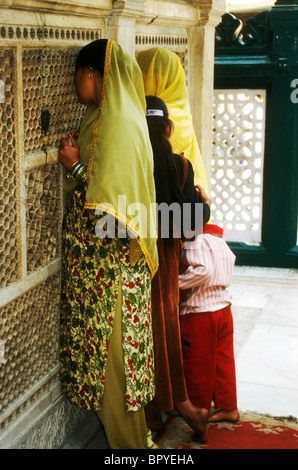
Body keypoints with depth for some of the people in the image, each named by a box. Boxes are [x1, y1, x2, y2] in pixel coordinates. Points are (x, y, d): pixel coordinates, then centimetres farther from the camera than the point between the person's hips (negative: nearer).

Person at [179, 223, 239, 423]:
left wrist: (177, 282, -25)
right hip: (223, 308, 8)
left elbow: (203, 270, -33)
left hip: (200, 314, -8)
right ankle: (229, 408, 25)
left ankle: (199, 409, 25)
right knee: (223, 361, 16)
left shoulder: (198, 241, -19)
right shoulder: (220, 241, 7)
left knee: (198, 365, 10)